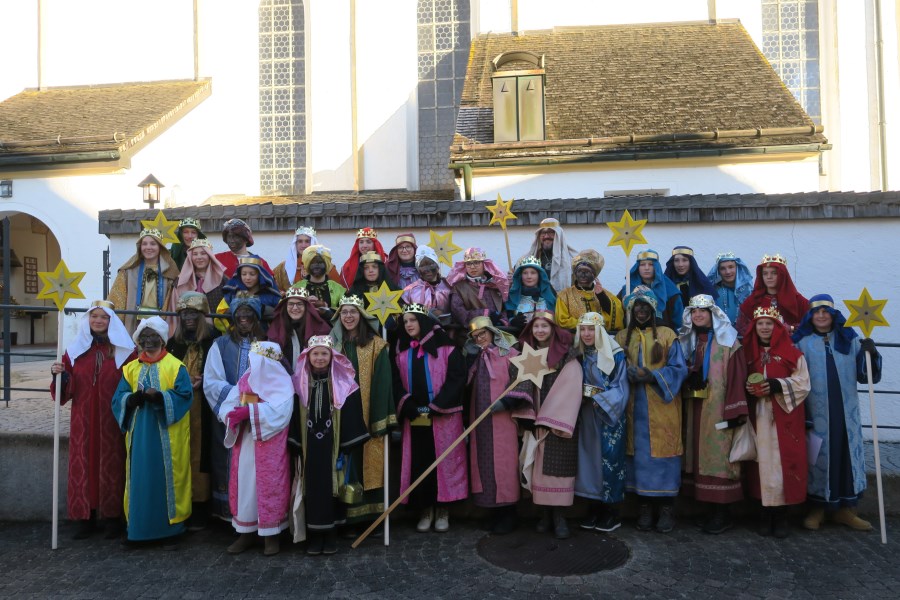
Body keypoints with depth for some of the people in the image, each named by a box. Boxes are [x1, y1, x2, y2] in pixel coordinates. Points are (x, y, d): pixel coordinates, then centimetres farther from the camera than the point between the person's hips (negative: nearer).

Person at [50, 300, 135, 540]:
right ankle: (85, 518, 14)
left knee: (112, 466, 2)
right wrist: (60, 375, -11)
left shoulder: (124, 351, 2)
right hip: (83, 423, 3)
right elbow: (65, 392, 8)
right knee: (83, 466, 4)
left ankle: (112, 518, 12)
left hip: (112, 423, -2)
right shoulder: (76, 350, 9)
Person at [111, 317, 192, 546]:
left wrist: (160, 397, -25)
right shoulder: (131, 368, 12)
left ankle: (170, 529, 11)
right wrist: (132, 399, -17)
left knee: (166, 478, 1)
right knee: (140, 479, 7)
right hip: (139, 435, 4)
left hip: (166, 436, -4)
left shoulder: (175, 366, -1)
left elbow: (184, 396, -10)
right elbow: (119, 398, 5)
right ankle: (139, 527, 19)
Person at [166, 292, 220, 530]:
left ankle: (199, 512, 5)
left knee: (200, 455, -2)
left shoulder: (213, 340, -2)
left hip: (203, 409, -4)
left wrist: (202, 381, -15)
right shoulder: (173, 342, 13)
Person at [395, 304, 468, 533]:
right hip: (414, 418, 4)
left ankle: (443, 510, 11)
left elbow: (456, 379, -7)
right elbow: (397, 383, 8)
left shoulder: (446, 349, -1)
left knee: (443, 462, 0)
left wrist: (436, 406, -13)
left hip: (443, 417, -3)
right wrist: (407, 406, -8)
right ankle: (425, 510, 15)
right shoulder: (402, 352, 13)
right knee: (419, 464, 4)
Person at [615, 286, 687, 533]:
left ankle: (666, 508, 7)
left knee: (662, 452, -2)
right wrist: (630, 375, -16)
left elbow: (679, 369, -2)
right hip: (635, 407, 2)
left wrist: (653, 376, -17)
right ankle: (644, 508, 11)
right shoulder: (622, 337, 11)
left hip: (662, 406, -2)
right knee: (640, 454, 3)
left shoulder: (667, 335, 3)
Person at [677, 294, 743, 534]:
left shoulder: (727, 340, -4)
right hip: (694, 405, 6)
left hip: (717, 406, -6)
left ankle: (723, 512, 4)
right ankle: (712, 508, 16)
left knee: (718, 453, -5)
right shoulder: (688, 340, 14)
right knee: (698, 452, 7)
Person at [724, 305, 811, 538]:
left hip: (784, 418, -2)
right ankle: (765, 513, 11)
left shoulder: (792, 353, 3)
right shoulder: (747, 353, 13)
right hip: (757, 418, 2)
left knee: (783, 462, -4)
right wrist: (746, 389, -5)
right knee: (761, 463, 2)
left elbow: (802, 383, -3)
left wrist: (777, 385, -17)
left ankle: (781, 515, 7)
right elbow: (738, 383, 16)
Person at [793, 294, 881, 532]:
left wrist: (870, 354, -12)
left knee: (847, 454, 6)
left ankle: (845, 508, 19)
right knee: (818, 457, 2)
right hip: (815, 412, -3)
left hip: (845, 411, 3)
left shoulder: (849, 339, 11)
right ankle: (817, 507, 14)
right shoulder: (802, 341, 3)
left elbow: (865, 375, 7)